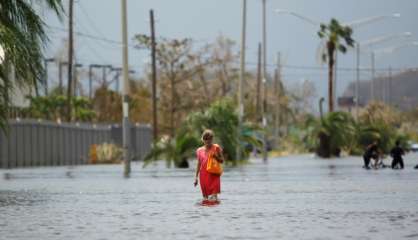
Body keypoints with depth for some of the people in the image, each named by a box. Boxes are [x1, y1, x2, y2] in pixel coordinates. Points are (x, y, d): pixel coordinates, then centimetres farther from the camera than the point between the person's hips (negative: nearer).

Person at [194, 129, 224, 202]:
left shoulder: (216, 148, 1)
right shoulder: (199, 150, 9)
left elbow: (222, 160, 5)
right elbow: (199, 164, 14)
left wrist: (216, 156, -16)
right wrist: (196, 177, 10)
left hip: (214, 174, -3)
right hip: (203, 175, 3)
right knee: (205, 196, 4)